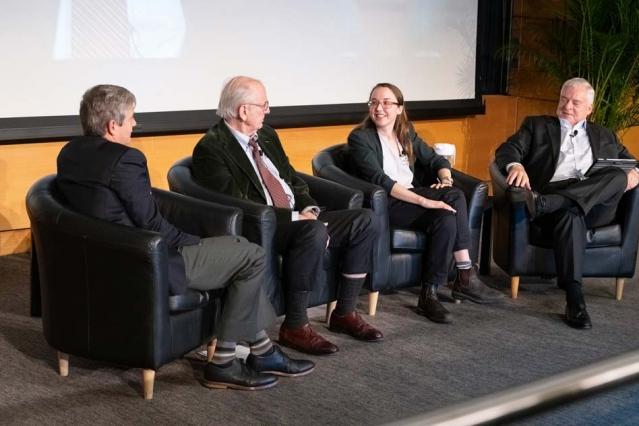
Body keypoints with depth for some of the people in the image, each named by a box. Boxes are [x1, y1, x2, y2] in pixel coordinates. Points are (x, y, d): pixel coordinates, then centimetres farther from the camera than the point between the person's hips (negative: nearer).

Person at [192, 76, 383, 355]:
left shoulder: (267, 135, 15)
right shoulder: (210, 149, -12)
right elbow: (237, 204, -19)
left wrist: (309, 209, -2)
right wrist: (295, 217, -20)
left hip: (298, 217, 9)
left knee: (364, 220, -4)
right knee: (314, 231, -36)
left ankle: (344, 313, 4)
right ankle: (294, 326, -22)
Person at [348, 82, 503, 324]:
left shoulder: (406, 134, 16)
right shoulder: (359, 138, -5)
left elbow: (436, 160, 15)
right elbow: (380, 180, -17)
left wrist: (445, 179, -10)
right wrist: (423, 200, -26)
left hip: (412, 195, 7)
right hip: (385, 205, -7)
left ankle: (429, 295, -22)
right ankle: (465, 279, -21)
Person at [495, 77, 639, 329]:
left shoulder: (605, 137, 29)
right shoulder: (537, 126, 22)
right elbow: (507, 150, 8)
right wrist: (515, 165, -17)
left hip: (596, 205, 3)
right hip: (554, 200, -3)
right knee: (570, 214, -38)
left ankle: (543, 203, -39)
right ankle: (574, 299, -42)